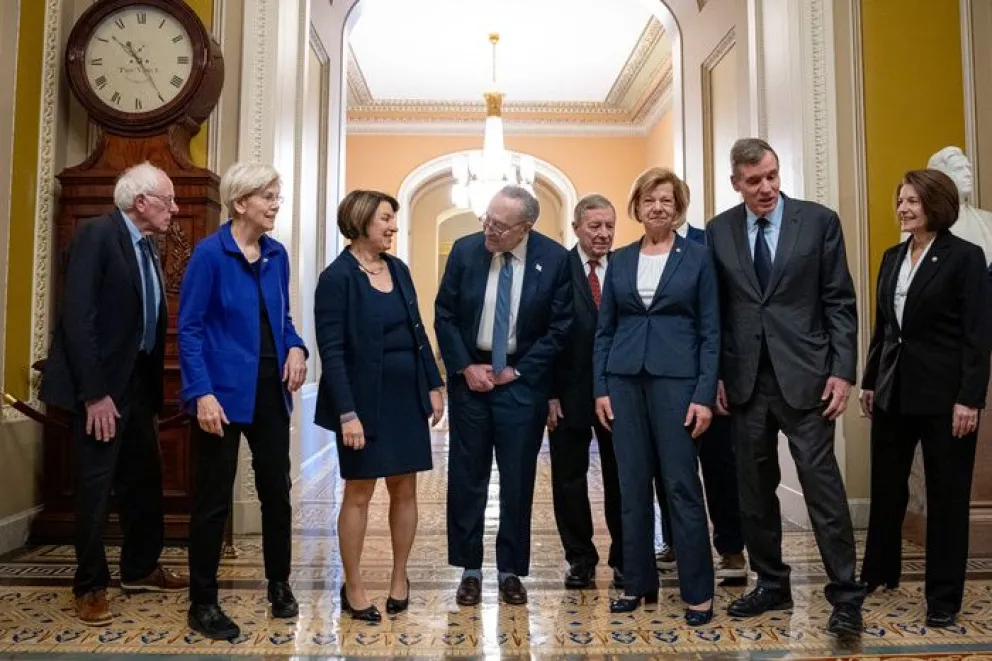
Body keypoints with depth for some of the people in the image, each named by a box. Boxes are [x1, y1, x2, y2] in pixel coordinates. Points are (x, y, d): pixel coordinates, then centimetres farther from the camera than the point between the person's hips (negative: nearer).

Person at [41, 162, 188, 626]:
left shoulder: (148, 245, 11)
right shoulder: (96, 234, -13)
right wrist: (94, 393, -22)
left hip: (138, 381, 8)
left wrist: (154, 390, 9)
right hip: (102, 384, -8)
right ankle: (90, 586, 20)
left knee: (144, 479, 15)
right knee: (95, 485, 4)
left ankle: (140, 569, 32)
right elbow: (77, 317, -20)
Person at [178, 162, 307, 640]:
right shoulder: (209, 253, -10)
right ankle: (202, 604, 22)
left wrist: (295, 348, -5)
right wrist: (202, 393, -19)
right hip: (225, 391, -5)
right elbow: (189, 329, -12)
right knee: (214, 498, 5)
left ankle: (279, 585, 32)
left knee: (277, 488, 13)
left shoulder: (277, 255, 6)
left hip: (271, 390, 6)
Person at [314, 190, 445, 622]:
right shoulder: (337, 277, -11)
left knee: (405, 490, 11)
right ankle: (353, 588, 22)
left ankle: (399, 578, 28)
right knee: (359, 493, 6)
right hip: (366, 401, -6)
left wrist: (434, 385, 8)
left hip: (407, 397, 6)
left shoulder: (398, 269, 8)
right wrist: (347, 412, -19)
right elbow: (332, 351, -15)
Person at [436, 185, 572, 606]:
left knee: (518, 479, 7)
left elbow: (560, 327, -5)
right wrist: (465, 367, -6)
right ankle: (469, 569, 23)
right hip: (470, 377, 2)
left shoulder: (555, 259, -8)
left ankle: (511, 570, 24)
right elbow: (444, 315, 2)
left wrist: (517, 372, -7)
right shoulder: (465, 250, -4)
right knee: (466, 476, 7)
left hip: (521, 381, -1)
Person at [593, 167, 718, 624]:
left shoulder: (697, 257, 2)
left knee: (682, 485, -1)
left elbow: (710, 331, -1)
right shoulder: (620, 260, 10)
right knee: (632, 485, 9)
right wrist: (600, 387, 3)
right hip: (625, 380, 3)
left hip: (676, 379, -3)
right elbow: (604, 329, 10)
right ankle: (637, 583, 22)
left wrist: (705, 394, -9)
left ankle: (698, 592, 13)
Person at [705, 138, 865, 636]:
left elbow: (840, 302, 0)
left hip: (804, 375, -2)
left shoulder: (819, 220, 0)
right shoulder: (719, 231, 6)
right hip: (745, 380, 3)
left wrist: (842, 370, -6)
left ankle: (846, 596, 14)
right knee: (754, 489, 10)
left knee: (821, 483, -1)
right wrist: (716, 376, 3)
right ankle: (772, 585, 26)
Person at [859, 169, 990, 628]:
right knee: (886, 485, 14)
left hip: (944, 393, -6)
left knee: (946, 494, 7)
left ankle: (944, 596, 19)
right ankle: (878, 571, 30)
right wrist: (869, 381, 12)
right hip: (894, 391, 6)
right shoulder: (893, 257, 11)